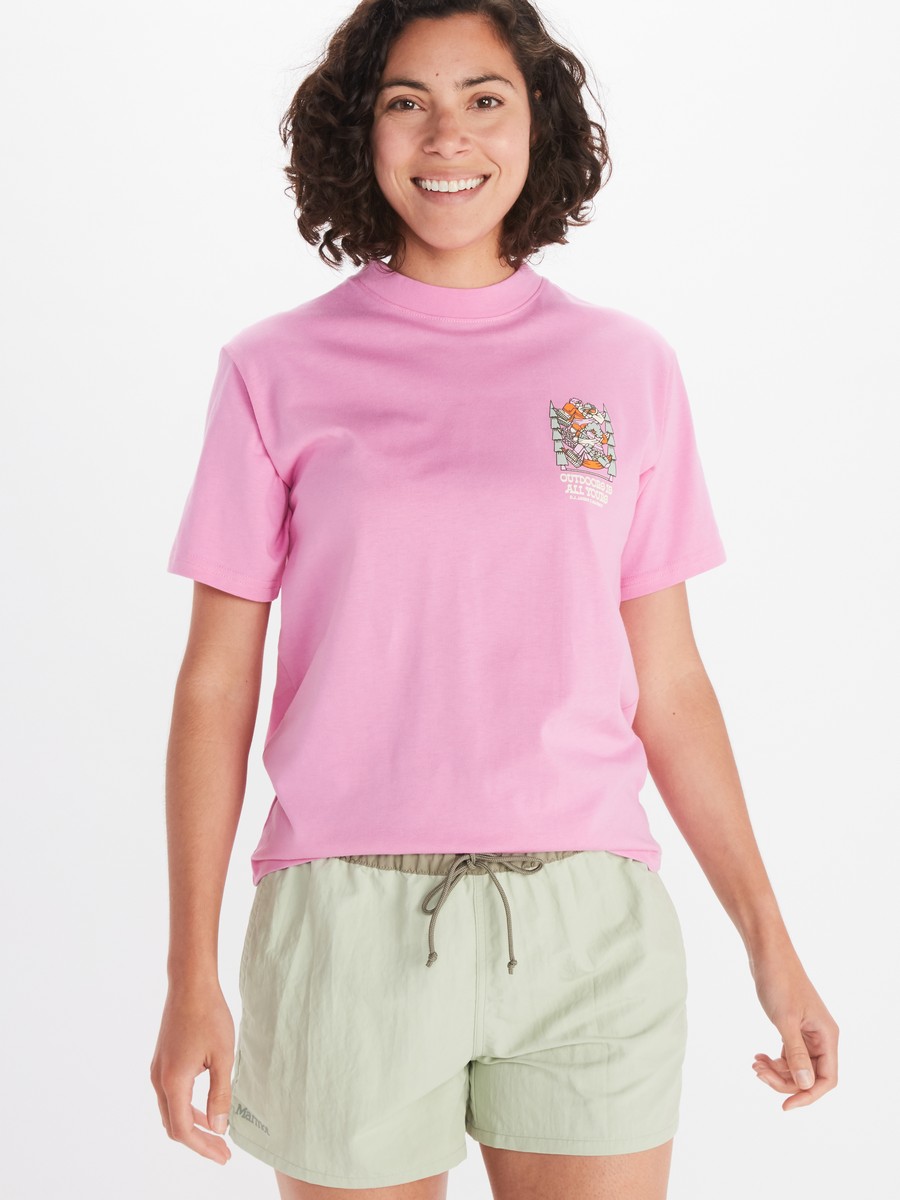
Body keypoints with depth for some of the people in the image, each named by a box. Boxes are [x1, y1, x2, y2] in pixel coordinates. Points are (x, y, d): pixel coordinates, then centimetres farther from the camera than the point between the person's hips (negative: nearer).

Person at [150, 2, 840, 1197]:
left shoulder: (627, 367, 6)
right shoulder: (278, 371, 2)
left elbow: (668, 683, 9)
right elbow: (216, 687, 2)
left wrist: (770, 942, 6)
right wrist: (192, 981, -1)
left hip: (583, 922, 1)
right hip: (351, 921, -1)